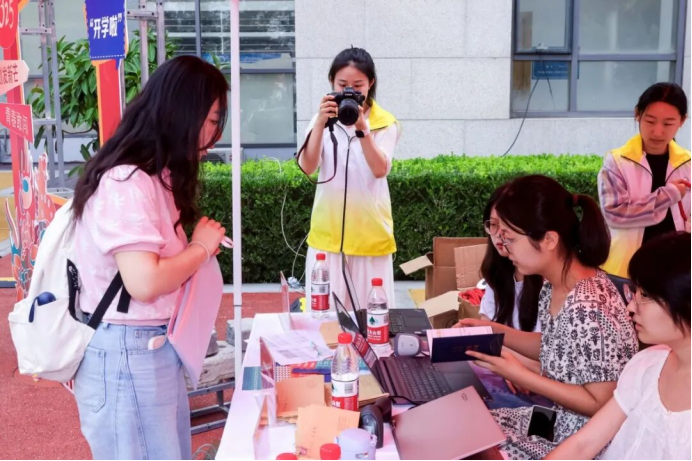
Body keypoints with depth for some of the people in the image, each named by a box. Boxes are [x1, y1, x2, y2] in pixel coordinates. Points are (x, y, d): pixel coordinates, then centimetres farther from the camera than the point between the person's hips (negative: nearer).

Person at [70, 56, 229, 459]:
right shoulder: (127, 183, -21)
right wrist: (202, 247, -15)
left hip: (158, 347, 10)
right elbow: (144, 283, -27)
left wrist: (199, 247, -4)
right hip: (127, 356, -9)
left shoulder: (153, 176, 11)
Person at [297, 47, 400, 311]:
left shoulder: (385, 123, -1)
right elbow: (307, 168, -10)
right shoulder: (323, 120, 4)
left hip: (370, 233, -1)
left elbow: (380, 170, -16)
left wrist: (362, 128, -28)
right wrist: (320, 124, -22)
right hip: (327, 232, 1)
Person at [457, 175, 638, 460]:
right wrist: (494, 331, 2)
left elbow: (601, 404, -23)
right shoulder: (555, 286, -2)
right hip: (555, 419, 8)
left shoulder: (587, 309, -29)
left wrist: (521, 376, -23)